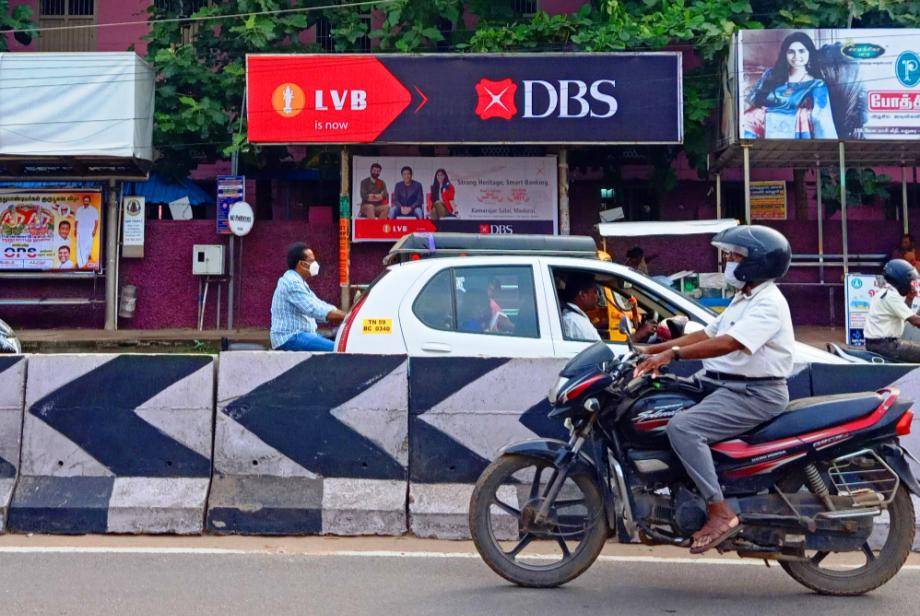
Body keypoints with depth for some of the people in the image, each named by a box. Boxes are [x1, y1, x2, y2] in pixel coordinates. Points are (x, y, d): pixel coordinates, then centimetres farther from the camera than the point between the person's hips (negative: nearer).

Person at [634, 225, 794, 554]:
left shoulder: (768, 303, -13)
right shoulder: (744, 299, 21)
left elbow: (729, 343, -28)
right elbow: (706, 334, 19)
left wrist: (672, 354, -32)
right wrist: (654, 349, 11)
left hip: (755, 394, -11)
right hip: (727, 387, 11)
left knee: (682, 427, -27)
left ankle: (721, 513, -26)